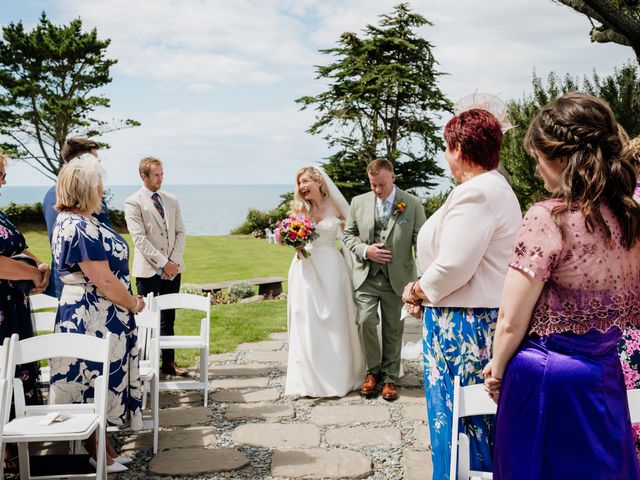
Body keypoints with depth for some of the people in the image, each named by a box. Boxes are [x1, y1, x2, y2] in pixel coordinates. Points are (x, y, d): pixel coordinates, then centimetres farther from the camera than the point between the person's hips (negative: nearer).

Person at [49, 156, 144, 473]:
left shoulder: (68, 221, 9)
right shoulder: (82, 228, -23)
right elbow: (105, 282, -24)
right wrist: (134, 304, -8)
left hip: (82, 313, 10)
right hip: (95, 318, -10)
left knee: (97, 381, 17)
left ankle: (102, 445, 30)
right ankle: (97, 452, 17)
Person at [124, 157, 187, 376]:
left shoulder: (172, 200, 11)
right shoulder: (133, 203, -6)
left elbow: (180, 232, 8)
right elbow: (140, 238, -13)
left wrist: (174, 261, -6)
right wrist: (163, 262, -16)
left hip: (173, 269, 5)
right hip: (149, 270, -5)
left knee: (168, 318, 11)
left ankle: (169, 362, 18)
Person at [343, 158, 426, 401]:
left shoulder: (412, 204, -3)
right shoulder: (358, 202, 3)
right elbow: (348, 234, 12)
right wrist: (365, 250, -9)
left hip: (397, 277, -1)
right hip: (367, 276, 1)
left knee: (393, 329, 7)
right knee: (366, 322, -11)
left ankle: (390, 378, 23)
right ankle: (373, 370, 13)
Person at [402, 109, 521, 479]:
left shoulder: (475, 192, -17)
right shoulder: (497, 187, 15)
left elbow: (452, 267, -22)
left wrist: (417, 291, -5)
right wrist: (426, 291, 8)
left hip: (464, 323, -10)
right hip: (485, 319, 10)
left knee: (454, 415, 1)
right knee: (482, 417, 17)